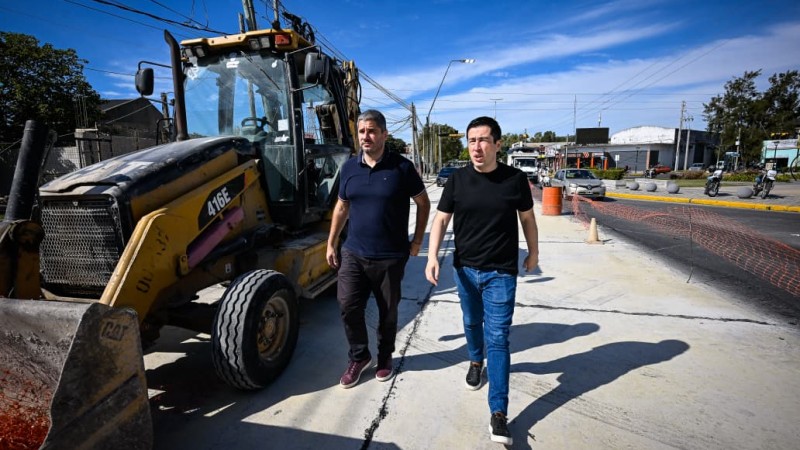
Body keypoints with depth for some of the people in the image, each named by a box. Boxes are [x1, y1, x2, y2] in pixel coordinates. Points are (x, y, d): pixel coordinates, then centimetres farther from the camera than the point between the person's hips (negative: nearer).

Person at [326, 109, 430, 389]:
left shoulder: (401, 167, -8)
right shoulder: (349, 167, 3)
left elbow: (423, 203, 1)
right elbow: (342, 207, 12)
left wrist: (417, 240, -1)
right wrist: (331, 243, 10)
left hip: (390, 256, -3)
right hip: (353, 253, 3)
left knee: (388, 311, 12)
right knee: (348, 307, 2)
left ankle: (385, 357, 35)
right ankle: (359, 357, 26)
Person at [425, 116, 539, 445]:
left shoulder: (516, 179, -8)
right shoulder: (457, 180, -5)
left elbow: (527, 218, 6)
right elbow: (441, 220, -4)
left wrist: (533, 253, 15)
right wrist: (432, 257, -16)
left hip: (501, 272, -2)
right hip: (465, 269, 3)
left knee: (497, 338, -1)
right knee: (472, 323, 22)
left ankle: (498, 413, 6)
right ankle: (476, 361, 52)